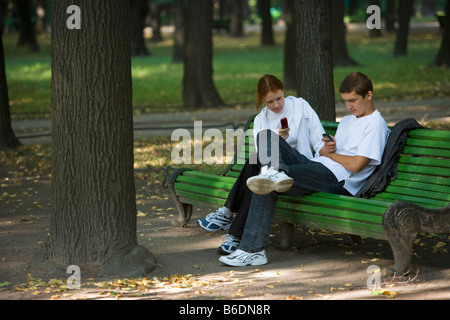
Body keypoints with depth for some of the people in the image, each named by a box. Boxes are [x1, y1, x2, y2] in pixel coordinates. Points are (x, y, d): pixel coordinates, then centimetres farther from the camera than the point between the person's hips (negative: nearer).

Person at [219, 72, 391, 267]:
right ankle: (273, 170, -35)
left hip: (338, 179, -10)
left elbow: (356, 165, -14)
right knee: (266, 135, -9)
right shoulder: (347, 121, 29)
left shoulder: (376, 125, -2)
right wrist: (326, 149, -4)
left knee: (267, 188, -29)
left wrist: (328, 153, 3)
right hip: (316, 166, 10)